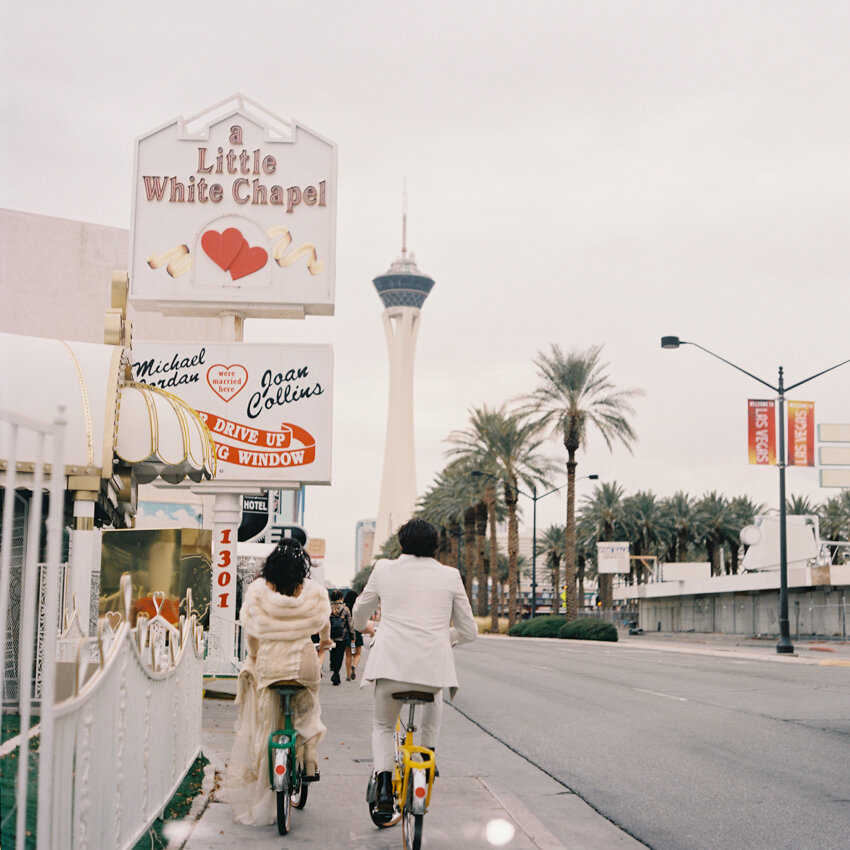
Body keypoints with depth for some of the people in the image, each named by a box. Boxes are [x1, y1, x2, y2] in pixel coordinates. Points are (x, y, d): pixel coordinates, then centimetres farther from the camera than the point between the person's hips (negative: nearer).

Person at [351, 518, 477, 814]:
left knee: (382, 726, 21)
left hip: (391, 665, -1)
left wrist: (363, 628, 46)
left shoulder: (384, 570, 7)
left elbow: (359, 614, 22)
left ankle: (384, 786, 3)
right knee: (434, 697, 37)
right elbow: (468, 631, 12)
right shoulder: (450, 576, 7)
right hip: (434, 666, 1)